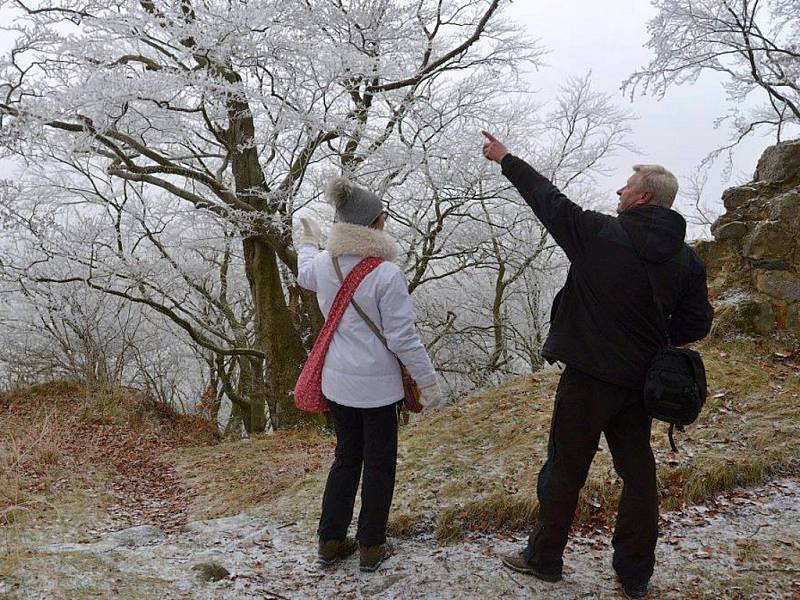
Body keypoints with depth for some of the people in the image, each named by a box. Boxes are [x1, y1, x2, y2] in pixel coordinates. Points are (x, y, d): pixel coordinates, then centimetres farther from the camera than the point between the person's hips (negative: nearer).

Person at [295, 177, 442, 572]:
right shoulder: (387, 274, -22)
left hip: (336, 381, 6)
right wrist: (428, 381, -7)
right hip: (377, 384, -6)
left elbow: (304, 277, 23)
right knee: (379, 464, 12)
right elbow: (403, 338, -19)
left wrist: (307, 244, 42)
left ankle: (331, 541, 29)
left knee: (346, 457, 21)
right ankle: (371, 548, 22)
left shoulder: (323, 265, -4)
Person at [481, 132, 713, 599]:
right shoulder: (687, 259, 0)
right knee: (638, 471, 15)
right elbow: (696, 325, 3)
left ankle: (545, 558, 25)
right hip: (643, 381, 5)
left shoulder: (600, 235, -14)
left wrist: (507, 160, 11)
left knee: (565, 470, 9)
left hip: (590, 376, -5)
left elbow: (548, 199, -3)